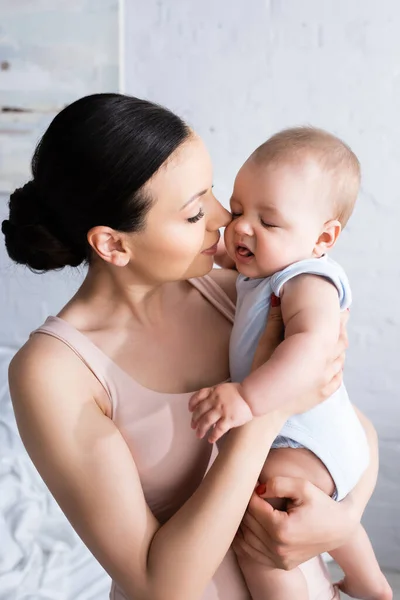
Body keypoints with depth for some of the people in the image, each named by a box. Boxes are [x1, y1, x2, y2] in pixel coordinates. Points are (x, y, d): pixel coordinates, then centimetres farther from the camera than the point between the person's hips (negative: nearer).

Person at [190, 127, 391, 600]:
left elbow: (312, 343, -48)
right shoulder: (263, 273, 3)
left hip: (307, 443, -11)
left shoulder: (309, 281, -28)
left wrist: (248, 398, -57)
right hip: (308, 436, 11)